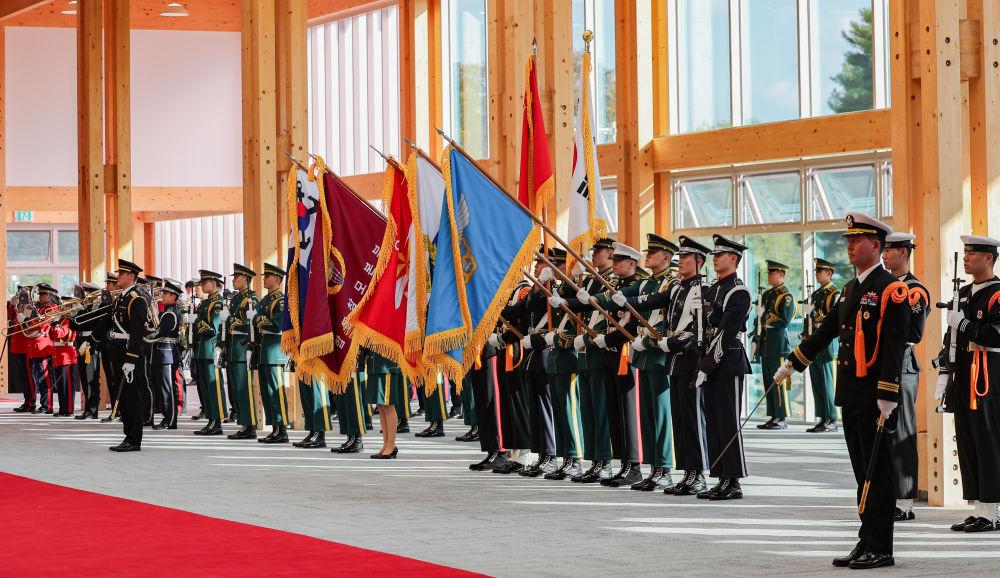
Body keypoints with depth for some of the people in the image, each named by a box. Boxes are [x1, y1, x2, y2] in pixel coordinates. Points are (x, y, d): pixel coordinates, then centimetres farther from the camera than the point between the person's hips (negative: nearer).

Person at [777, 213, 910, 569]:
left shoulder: (891, 290, -11)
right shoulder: (851, 290, 16)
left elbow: (894, 348, -17)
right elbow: (826, 331, 25)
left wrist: (886, 398, -23)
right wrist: (792, 364, 27)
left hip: (873, 396, -8)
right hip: (850, 394, 8)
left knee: (878, 472, -3)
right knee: (863, 472, 12)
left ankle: (881, 550, 2)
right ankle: (866, 543, 17)